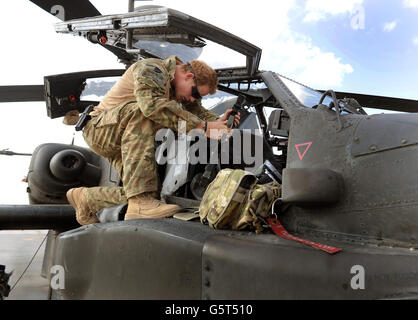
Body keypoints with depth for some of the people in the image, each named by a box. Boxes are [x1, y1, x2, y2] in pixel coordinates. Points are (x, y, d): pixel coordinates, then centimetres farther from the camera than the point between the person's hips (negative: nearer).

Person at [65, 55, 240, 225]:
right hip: (99, 128, -8)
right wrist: (203, 126, -39)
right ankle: (140, 201, -46)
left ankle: (85, 198, 12)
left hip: (127, 140, 8)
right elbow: (152, 104, -38)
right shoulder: (151, 69, -19)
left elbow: (198, 111, 9)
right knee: (140, 110, -38)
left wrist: (218, 121, -15)